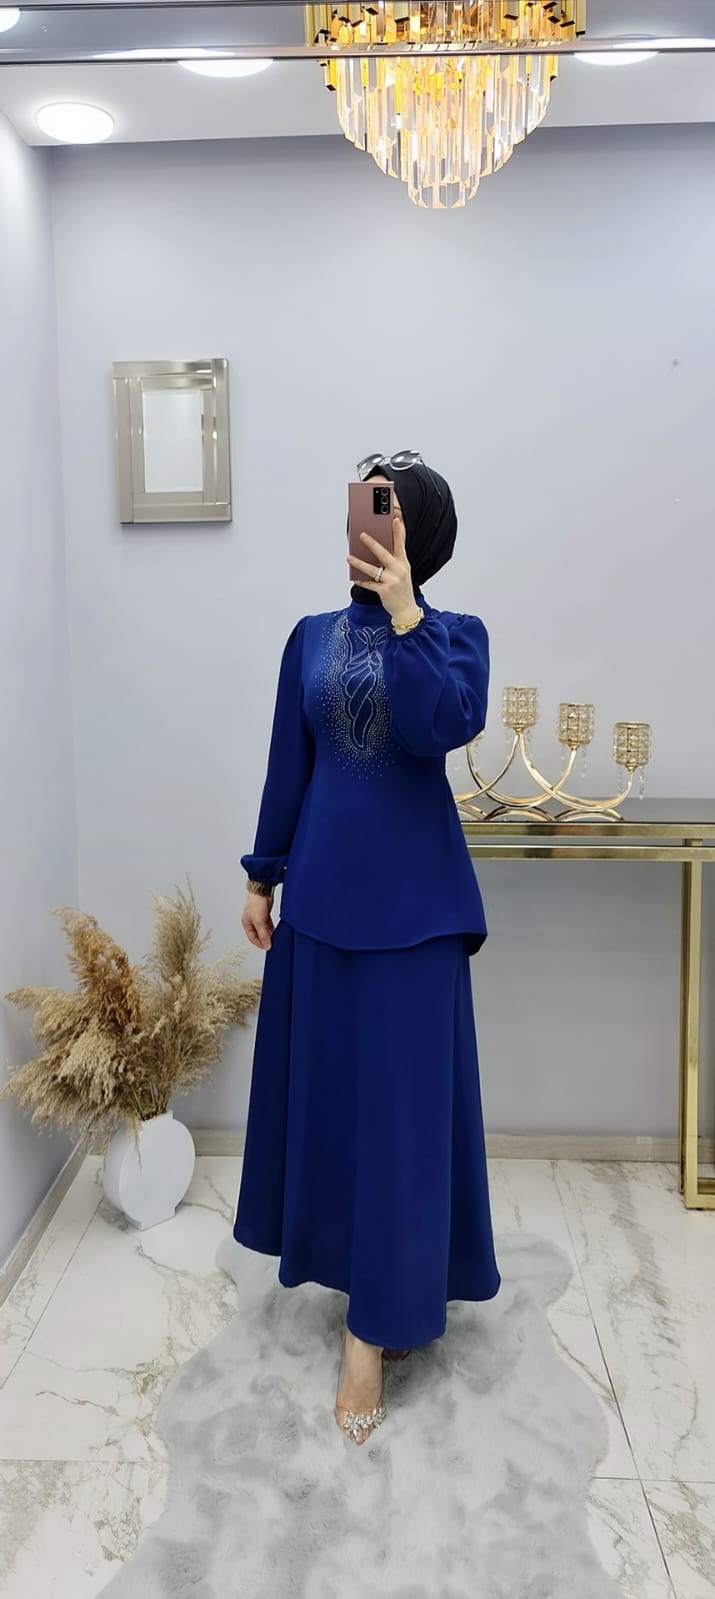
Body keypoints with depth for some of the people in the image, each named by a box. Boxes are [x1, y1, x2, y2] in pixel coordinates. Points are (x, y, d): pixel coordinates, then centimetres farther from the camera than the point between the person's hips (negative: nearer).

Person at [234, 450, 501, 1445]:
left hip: (412, 897, -3)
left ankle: (373, 1331, 9)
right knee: (324, 1083, 12)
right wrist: (262, 878, 8)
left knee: (402, 1095, 0)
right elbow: (288, 764, 9)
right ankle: (357, 1264, 34)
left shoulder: (455, 635, -1)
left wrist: (404, 614, -23)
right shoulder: (313, 638, 8)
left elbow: (442, 728, -20)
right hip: (323, 889, 4)